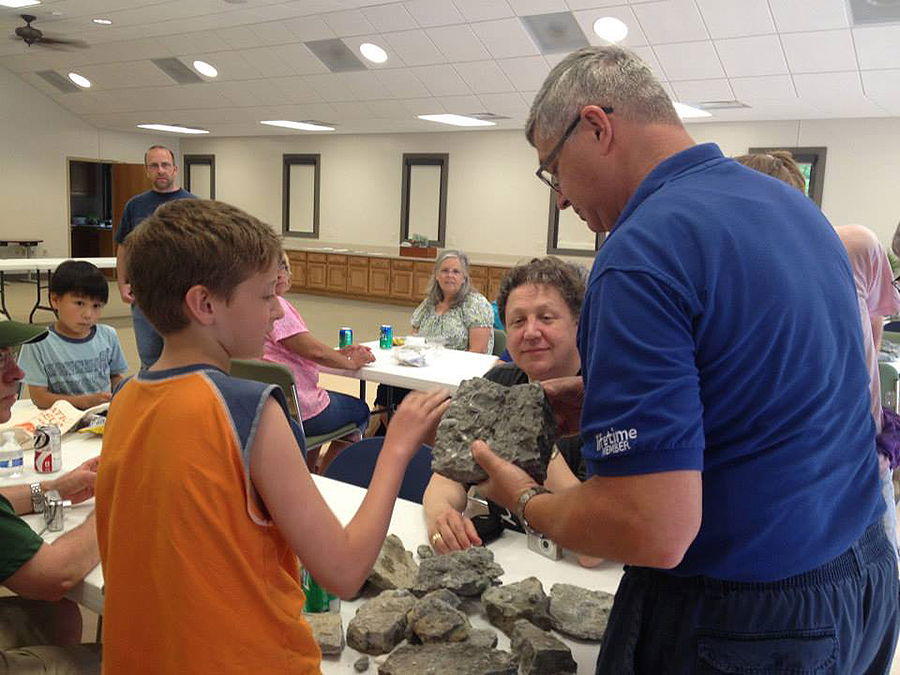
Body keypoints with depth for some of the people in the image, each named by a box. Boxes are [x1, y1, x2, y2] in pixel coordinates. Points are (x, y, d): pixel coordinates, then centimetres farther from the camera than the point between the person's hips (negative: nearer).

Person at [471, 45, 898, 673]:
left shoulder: (641, 256, -25)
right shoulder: (794, 205, 3)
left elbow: (652, 532, -28)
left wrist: (524, 500, -9)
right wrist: (605, 400, 8)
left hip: (744, 620, -8)